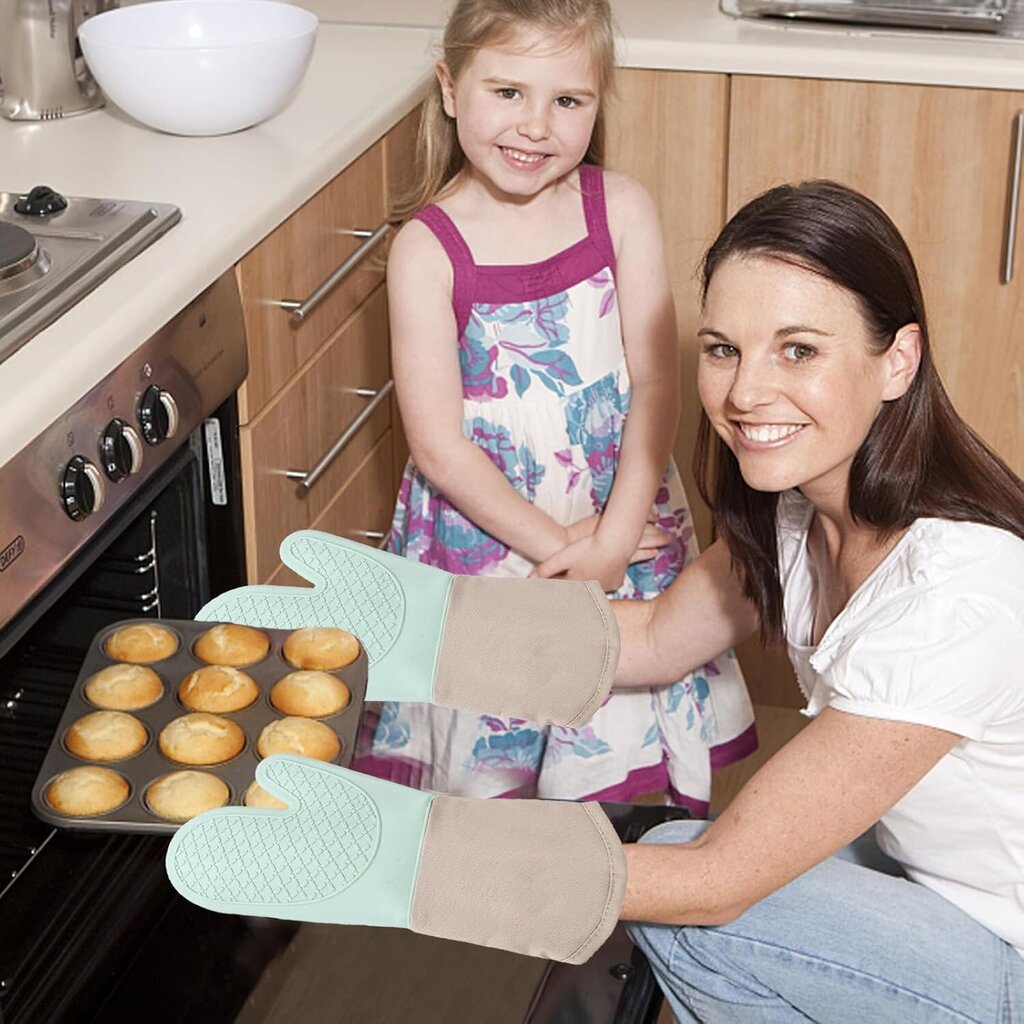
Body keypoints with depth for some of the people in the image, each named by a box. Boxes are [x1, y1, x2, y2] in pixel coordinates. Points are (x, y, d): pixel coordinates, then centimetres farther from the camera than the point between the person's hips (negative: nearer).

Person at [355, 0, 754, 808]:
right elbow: (438, 444, -12)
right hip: (483, 538, -2)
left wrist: (611, 543, -13)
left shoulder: (621, 210, -5)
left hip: (627, 523, 2)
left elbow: (656, 385, -6)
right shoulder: (428, 249, -12)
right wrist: (558, 549, -13)